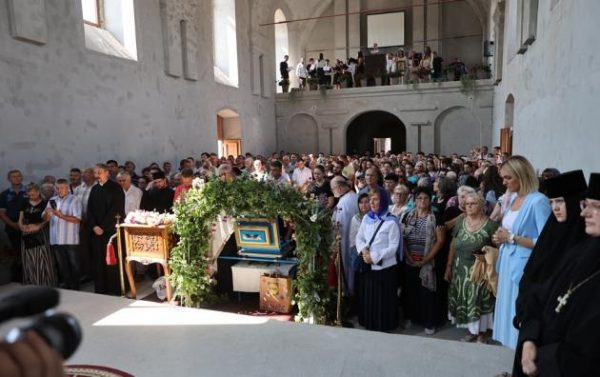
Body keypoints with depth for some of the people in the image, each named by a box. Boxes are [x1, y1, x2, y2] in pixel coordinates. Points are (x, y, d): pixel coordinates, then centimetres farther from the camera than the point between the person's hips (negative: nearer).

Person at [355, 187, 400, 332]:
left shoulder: (391, 221, -11)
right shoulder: (366, 218, 5)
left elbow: (393, 247, -13)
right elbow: (359, 237, 10)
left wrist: (375, 257, -17)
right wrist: (363, 249, -10)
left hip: (385, 267, -5)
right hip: (367, 266, 5)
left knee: (383, 300, 6)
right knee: (367, 298, 14)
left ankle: (383, 327, 23)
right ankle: (369, 325, 31)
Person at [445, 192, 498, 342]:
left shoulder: (490, 224, -8)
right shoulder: (460, 223, 6)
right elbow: (453, 246, 9)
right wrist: (449, 266, 9)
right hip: (460, 270, 4)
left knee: (479, 300, 2)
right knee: (464, 300, 9)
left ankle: (482, 331, 20)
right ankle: (471, 330, 25)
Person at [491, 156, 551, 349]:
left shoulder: (538, 201, -15)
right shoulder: (512, 199, 10)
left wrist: (512, 238, -17)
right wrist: (501, 239, 0)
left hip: (524, 266, -8)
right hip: (507, 263, 8)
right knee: (508, 309, 15)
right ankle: (511, 344, 29)